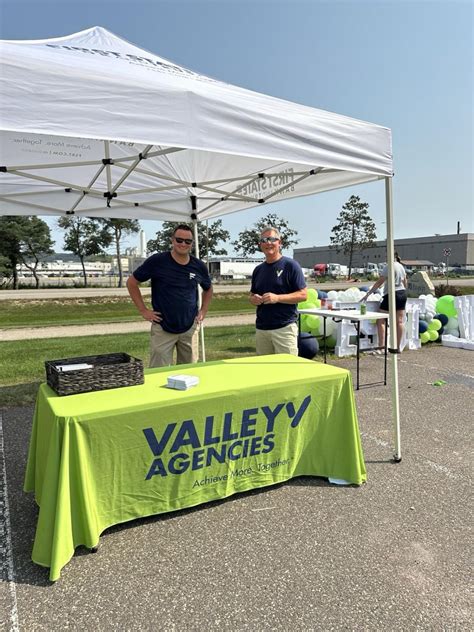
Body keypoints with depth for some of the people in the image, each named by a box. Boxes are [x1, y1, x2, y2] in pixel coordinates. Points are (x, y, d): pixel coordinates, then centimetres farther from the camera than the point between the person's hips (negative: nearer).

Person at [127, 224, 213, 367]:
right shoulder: (157, 261, -9)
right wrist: (143, 310, -5)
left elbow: (208, 289, 21)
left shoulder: (199, 266, 2)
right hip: (162, 329, -3)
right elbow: (132, 282, -1)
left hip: (190, 328, 4)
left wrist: (203, 311, 9)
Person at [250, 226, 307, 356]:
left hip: (284, 327, -6)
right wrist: (254, 299, -2)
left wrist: (277, 298, -19)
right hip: (261, 329, 6)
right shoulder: (258, 270, 14)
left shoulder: (290, 265, -4)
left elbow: (303, 295, -8)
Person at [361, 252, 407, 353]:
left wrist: (368, 294, -12)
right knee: (400, 321, 8)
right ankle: (398, 347, 12)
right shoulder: (401, 266, 13)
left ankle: (381, 346, -6)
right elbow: (405, 283, 20)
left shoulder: (388, 266, -12)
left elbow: (379, 282, -15)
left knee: (381, 321, -2)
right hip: (402, 294, 8)